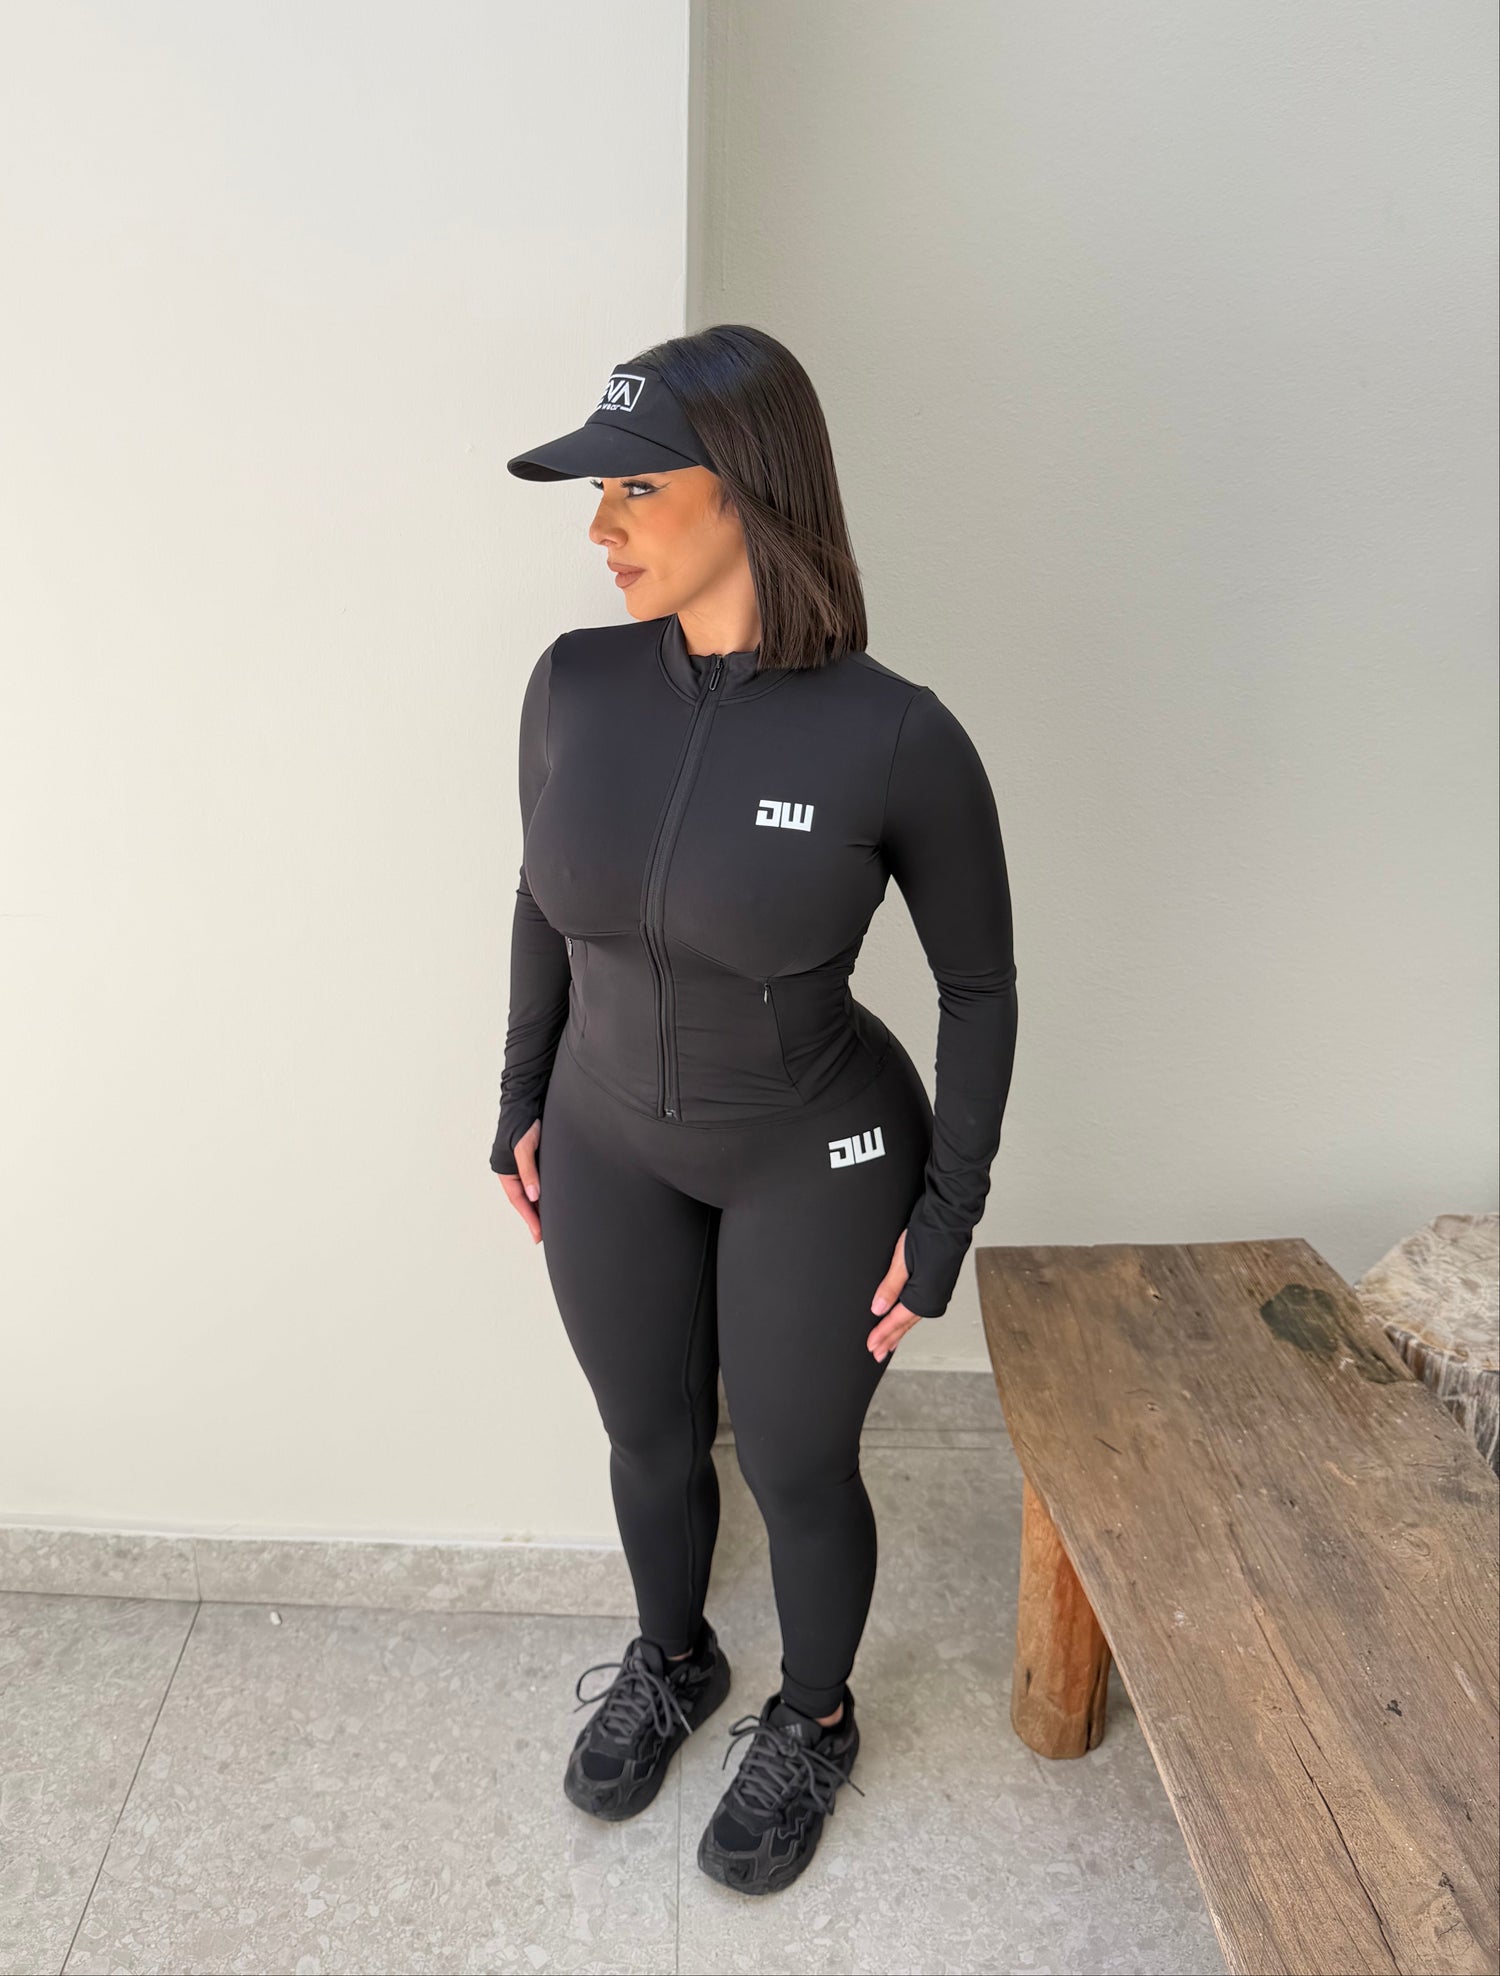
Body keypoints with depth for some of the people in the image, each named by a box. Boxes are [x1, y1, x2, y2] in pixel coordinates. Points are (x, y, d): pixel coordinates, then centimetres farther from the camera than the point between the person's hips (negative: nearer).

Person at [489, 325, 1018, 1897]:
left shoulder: (896, 738, -22)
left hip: (815, 1165, -3)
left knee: (798, 1472, 15)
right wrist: (524, 1100, 10)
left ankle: (812, 1724, 47)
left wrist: (948, 1215, -8)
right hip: (611, 1147, 4)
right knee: (650, 1440, 22)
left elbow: (979, 982, -9)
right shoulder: (575, 685, -11)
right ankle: (671, 1663, 54)